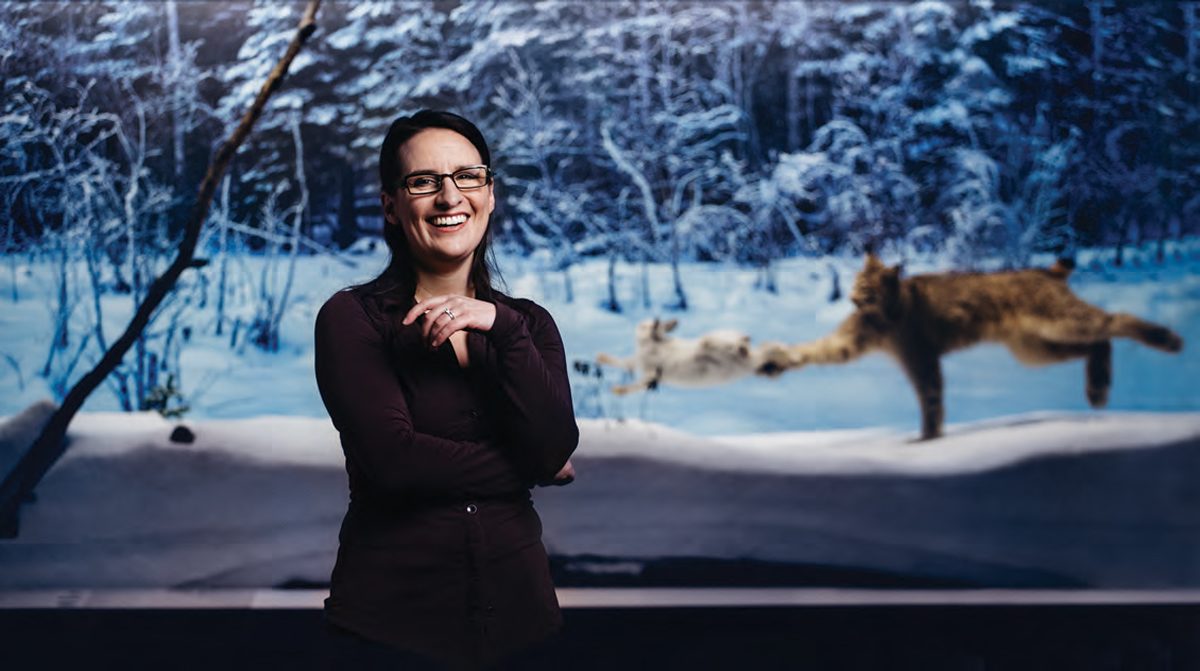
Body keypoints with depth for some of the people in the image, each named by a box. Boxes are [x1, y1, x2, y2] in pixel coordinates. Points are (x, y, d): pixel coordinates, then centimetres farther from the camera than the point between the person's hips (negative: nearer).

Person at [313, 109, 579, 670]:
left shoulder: (527, 323, 8)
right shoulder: (351, 319, -5)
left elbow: (554, 450, -6)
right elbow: (393, 459, -17)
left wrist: (503, 329, -16)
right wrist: (534, 469, -6)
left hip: (516, 604, 4)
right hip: (391, 610, -4)